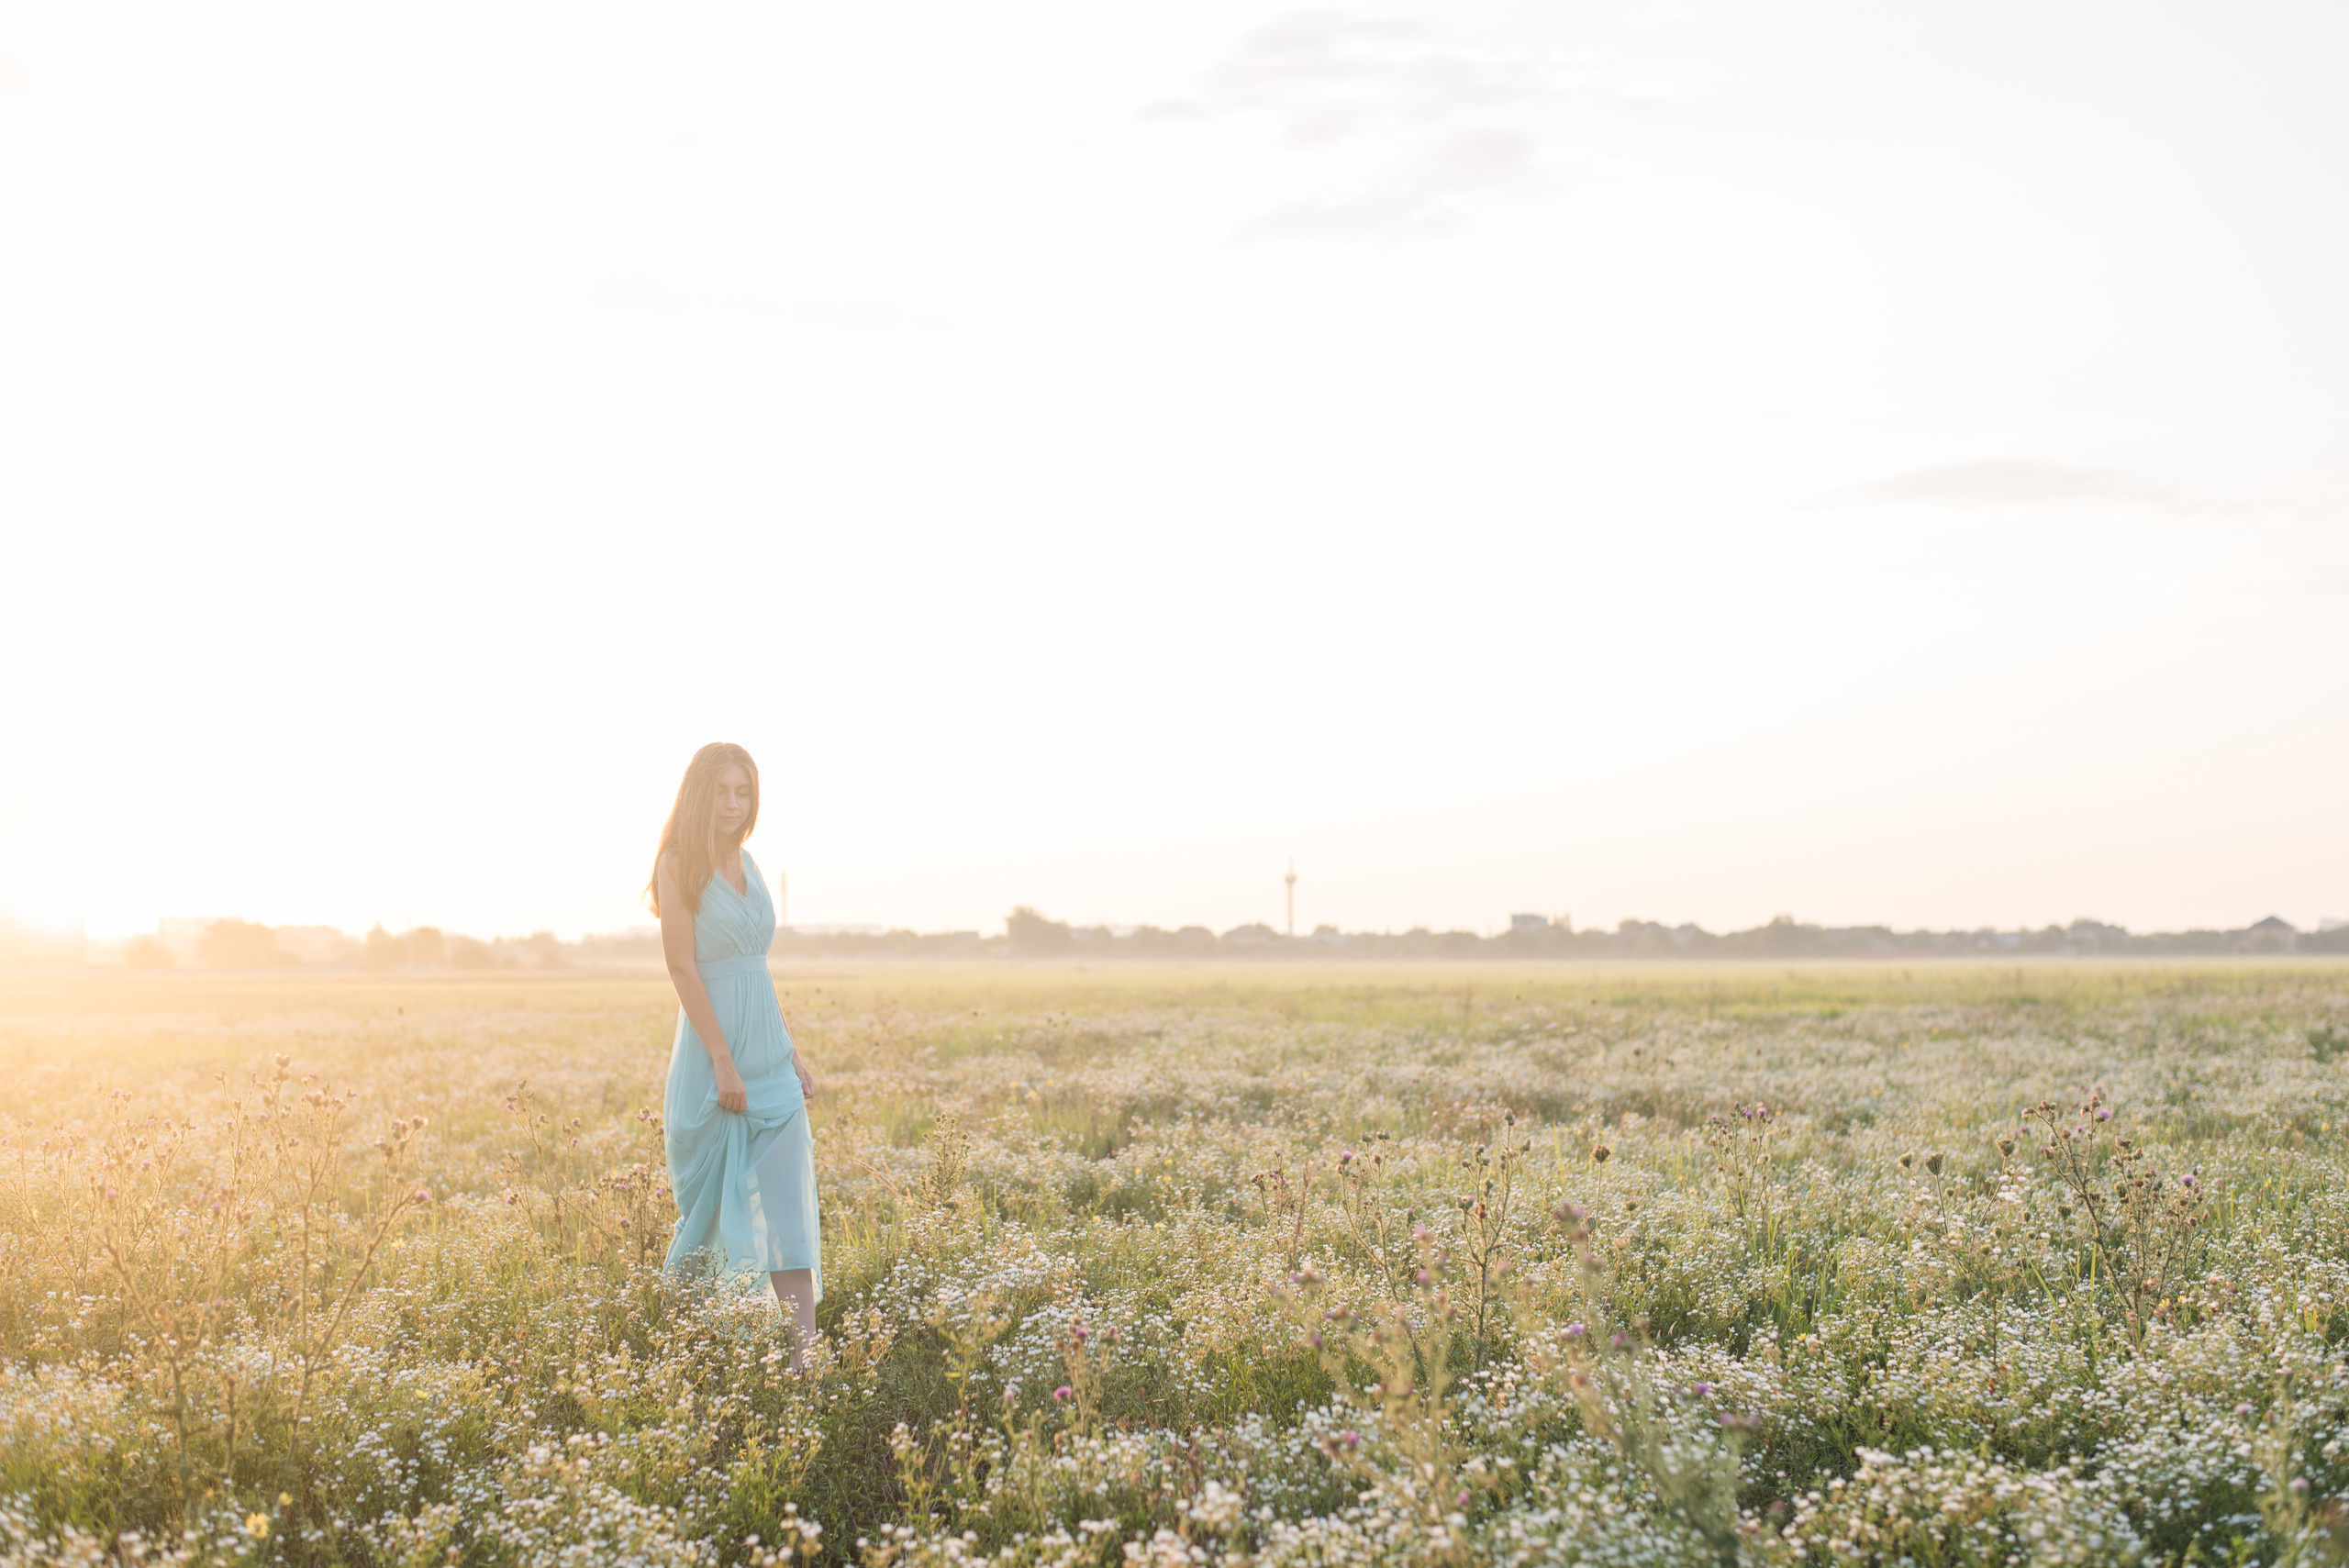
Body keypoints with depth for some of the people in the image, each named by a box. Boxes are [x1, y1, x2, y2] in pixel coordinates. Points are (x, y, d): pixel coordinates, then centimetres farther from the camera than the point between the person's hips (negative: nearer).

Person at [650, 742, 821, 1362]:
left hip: (769, 1055, 6)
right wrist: (724, 1062, -19)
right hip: (713, 1053, -6)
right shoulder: (680, 864, -9)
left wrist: (790, 1054, 15)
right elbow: (682, 966, -14)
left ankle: (806, 1351, -9)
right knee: (710, 1201, 7)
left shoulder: (745, 863, 12)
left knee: (790, 1200, -4)